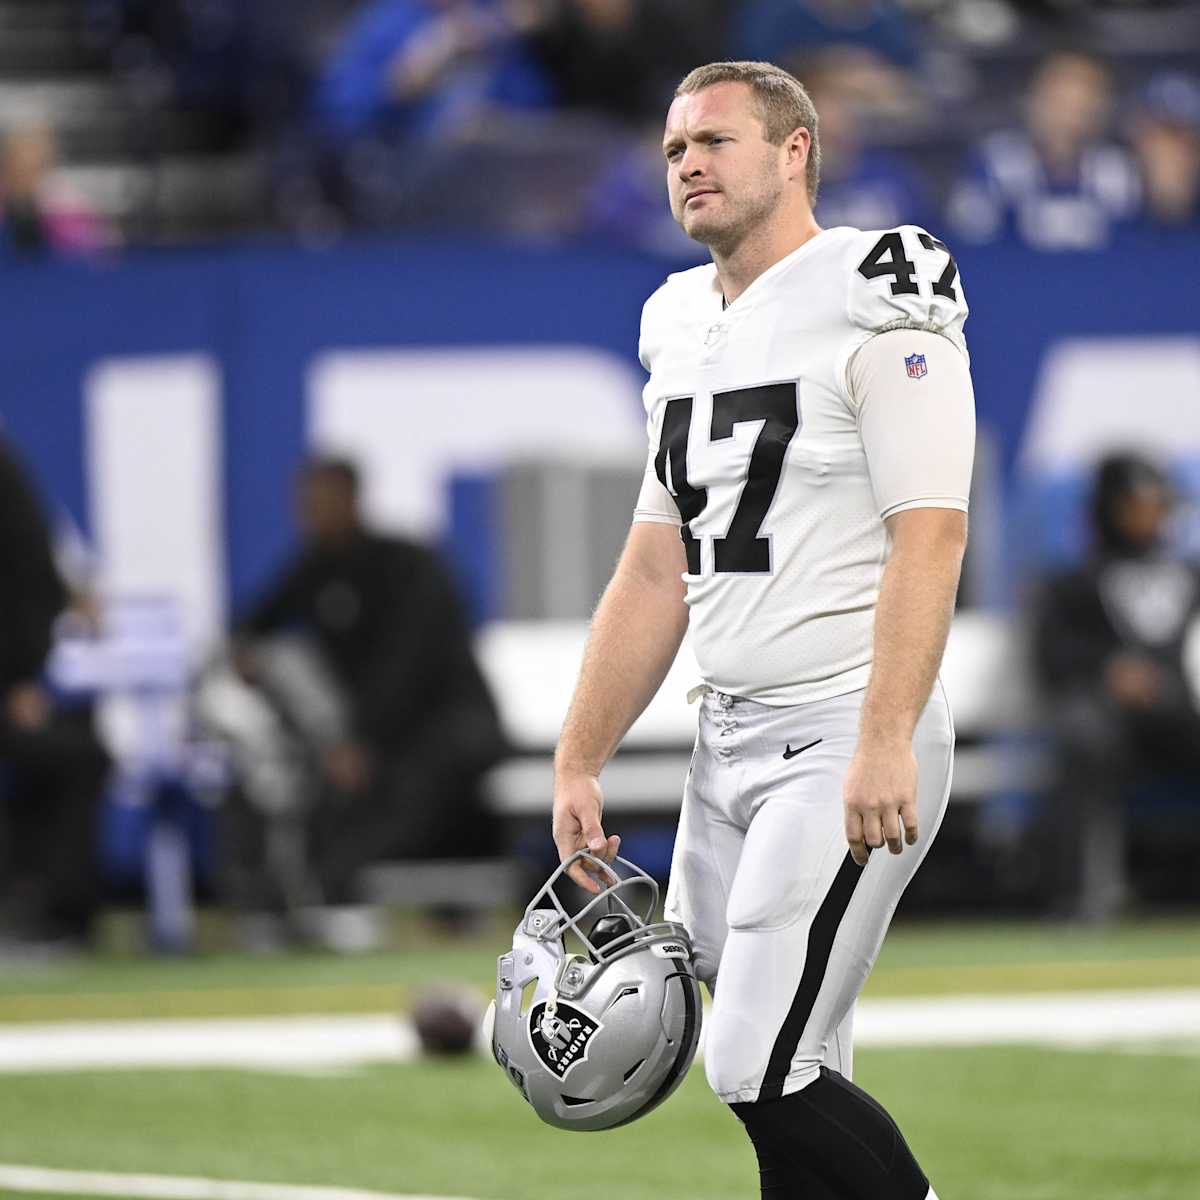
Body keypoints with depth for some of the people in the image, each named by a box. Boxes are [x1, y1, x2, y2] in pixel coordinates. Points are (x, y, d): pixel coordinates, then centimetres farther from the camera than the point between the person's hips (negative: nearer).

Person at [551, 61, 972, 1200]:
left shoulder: (876, 310, -10)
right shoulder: (685, 332, 16)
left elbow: (928, 538, -18)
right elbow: (654, 574, 19)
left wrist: (885, 742, -27)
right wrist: (578, 764, 14)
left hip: (847, 741, -8)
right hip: (729, 743, 8)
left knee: (764, 1071, -14)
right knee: (784, 1088, 7)